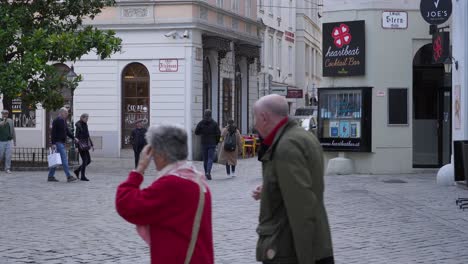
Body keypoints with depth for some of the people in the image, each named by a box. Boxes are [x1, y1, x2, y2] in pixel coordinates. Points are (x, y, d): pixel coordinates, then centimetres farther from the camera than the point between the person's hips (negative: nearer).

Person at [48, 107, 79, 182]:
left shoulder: (64, 121, 16)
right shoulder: (56, 121, -12)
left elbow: (67, 131, 22)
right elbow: (53, 133, -16)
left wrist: (74, 138, 9)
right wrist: (53, 143, -21)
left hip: (62, 143, 10)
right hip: (58, 143, -10)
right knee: (64, 160, -13)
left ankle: (50, 177, 15)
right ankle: (68, 177, -16)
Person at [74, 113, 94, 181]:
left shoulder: (85, 125, 14)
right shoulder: (78, 125, -10)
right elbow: (76, 136, -14)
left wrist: (91, 145, 18)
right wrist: (77, 146, -20)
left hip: (85, 146, 8)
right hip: (81, 145, -8)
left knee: (89, 160, 8)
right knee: (85, 160, -8)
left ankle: (77, 171, 21)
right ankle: (83, 176, 0)